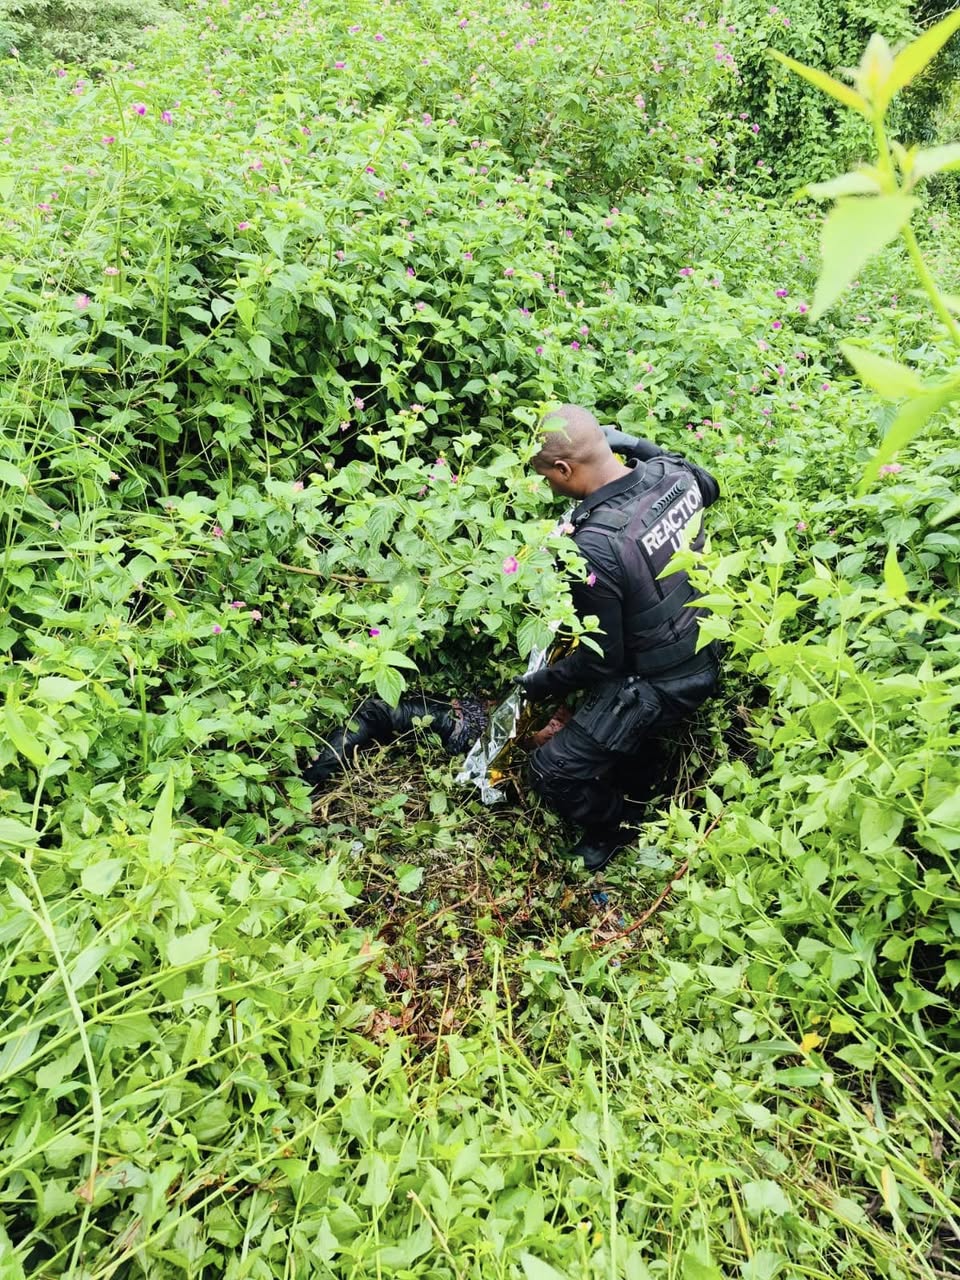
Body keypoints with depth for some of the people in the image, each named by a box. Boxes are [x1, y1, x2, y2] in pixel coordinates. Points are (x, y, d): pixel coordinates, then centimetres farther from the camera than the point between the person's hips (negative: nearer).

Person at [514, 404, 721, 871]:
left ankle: (609, 827, 24)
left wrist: (542, 683, -4)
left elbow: (601, 660, -22)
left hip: (662, 686, -9)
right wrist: (638, 445, 11)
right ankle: (634, 764, 40)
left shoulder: (594, 548, -34)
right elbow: (709, 487, 16)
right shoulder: (673, 473, -12)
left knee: (550, 771, -5)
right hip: (704, 652, 9)